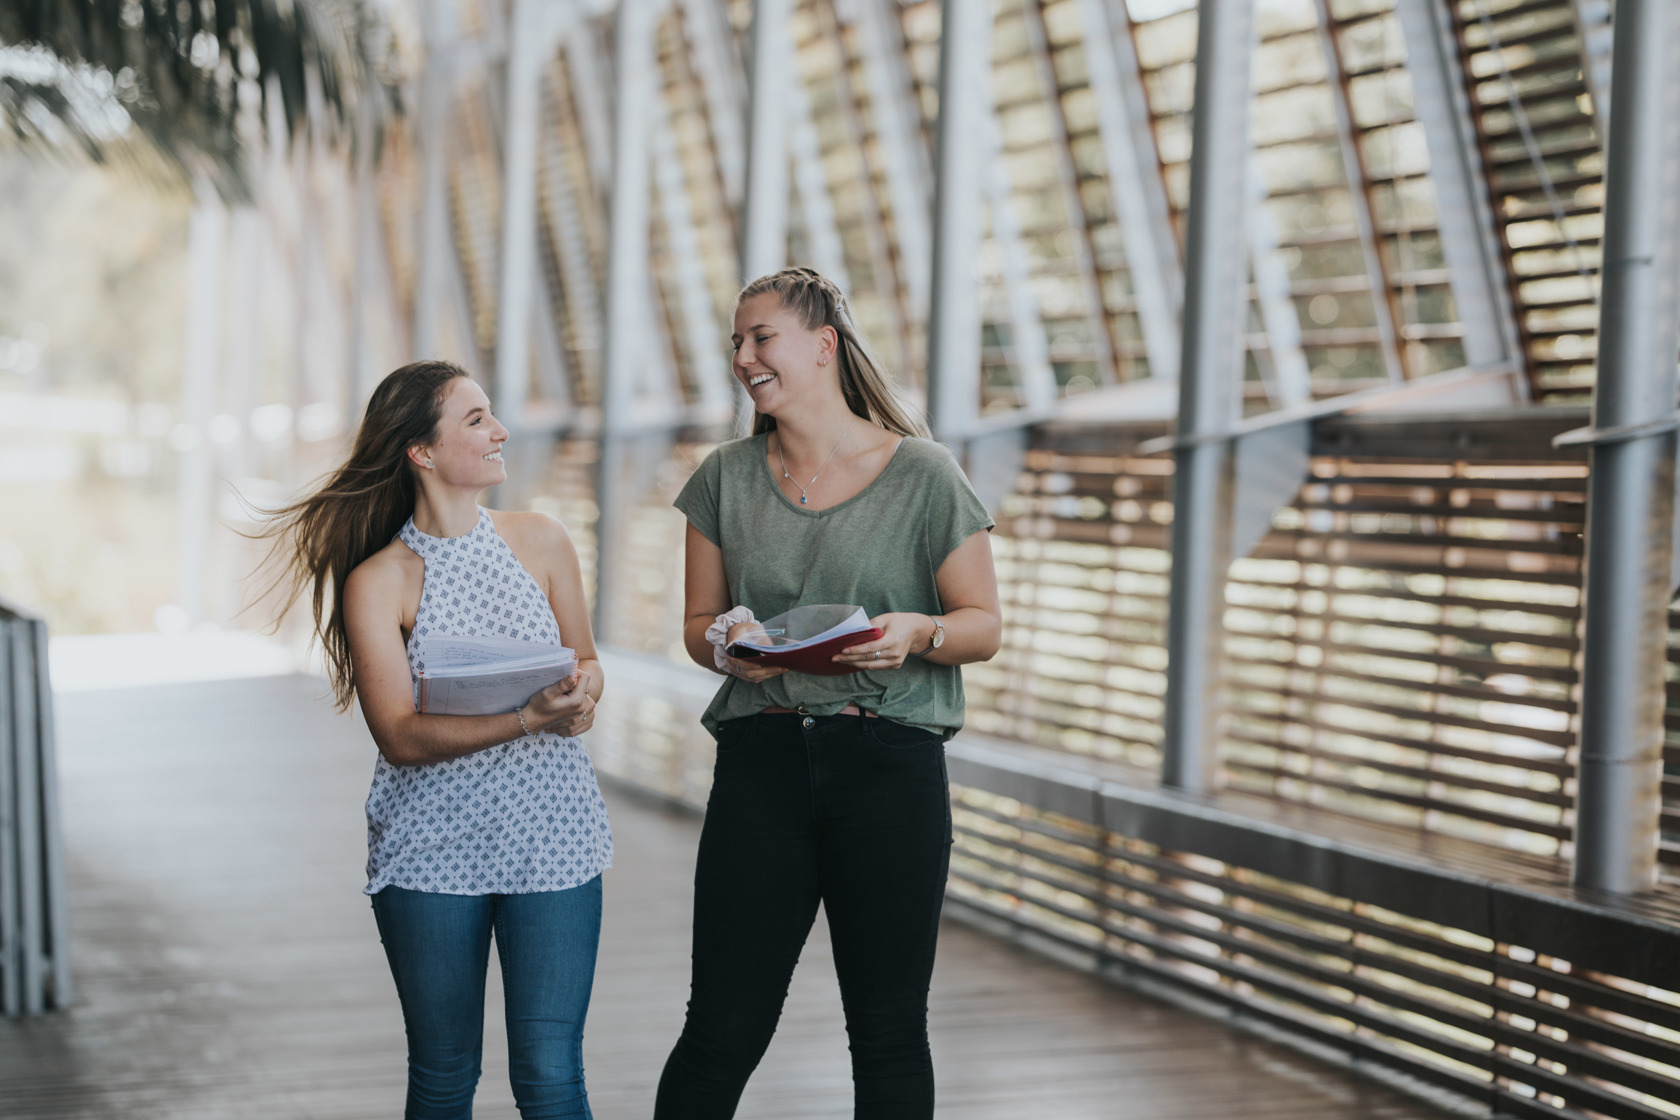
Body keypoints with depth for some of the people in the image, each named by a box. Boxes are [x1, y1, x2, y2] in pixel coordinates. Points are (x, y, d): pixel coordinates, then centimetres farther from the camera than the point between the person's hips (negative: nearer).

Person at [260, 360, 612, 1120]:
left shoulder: (540, 542, 5)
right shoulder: (377, 582, -6)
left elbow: (585, 664, 15)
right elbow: (400, 738, -13)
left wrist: (582, 694, -10)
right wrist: (529, 720, -25)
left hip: (550, 837, 2)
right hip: (431, 849, -2)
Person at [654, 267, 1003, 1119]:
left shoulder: (921, 474, 2)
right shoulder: (727, 479, 11)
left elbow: (985, 624, 4)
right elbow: (697, 624, 15)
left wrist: (918, 632, -18)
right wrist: (726, 643, -9)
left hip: (889, 762, -2)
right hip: (762, 760, 2)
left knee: (888, 1033, 4)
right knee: (723, 1028, -1)